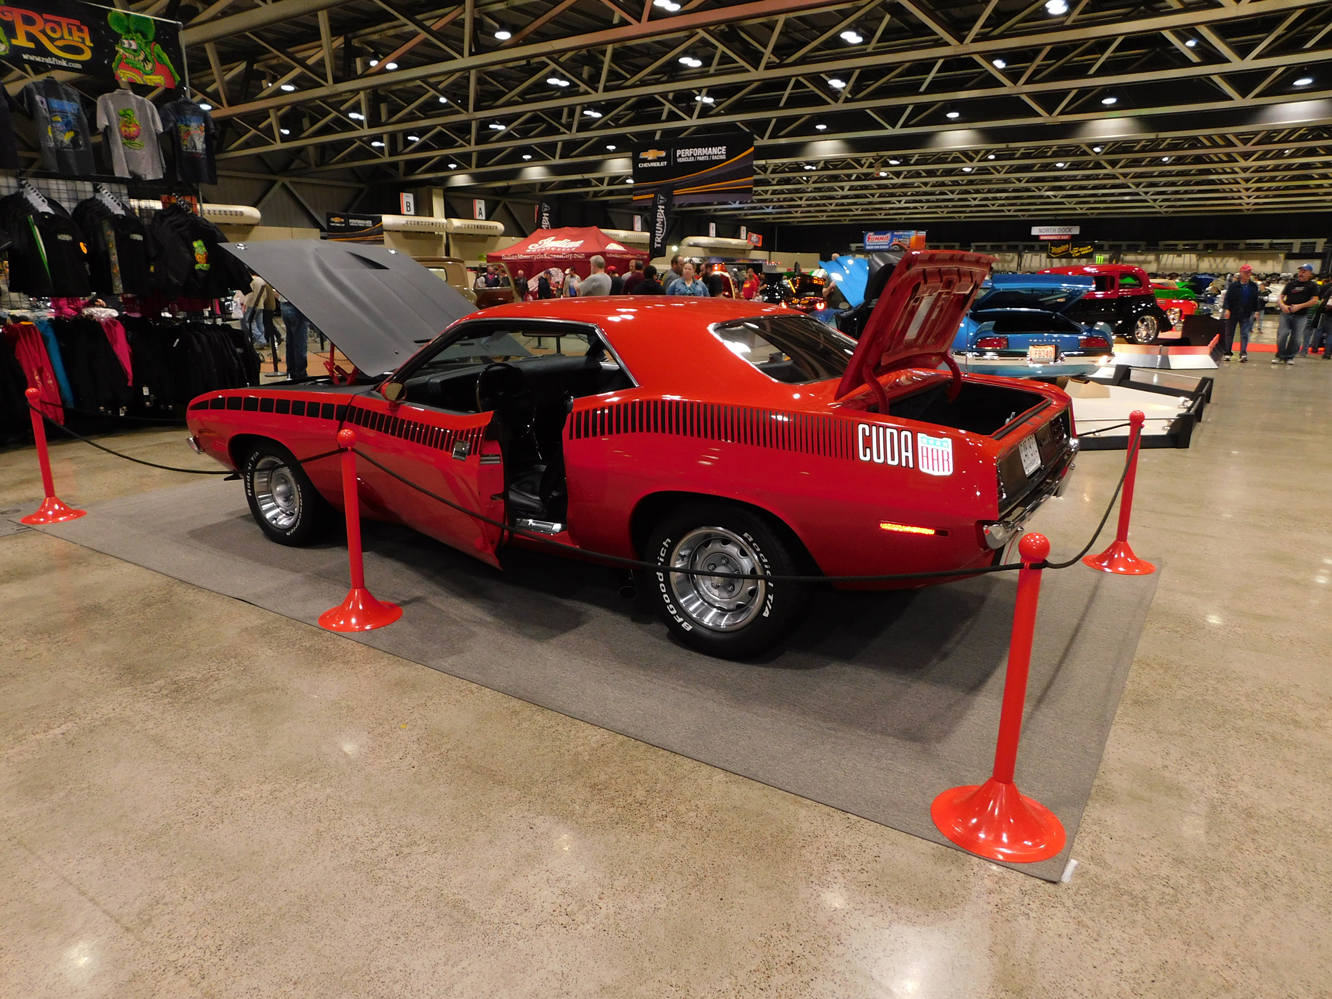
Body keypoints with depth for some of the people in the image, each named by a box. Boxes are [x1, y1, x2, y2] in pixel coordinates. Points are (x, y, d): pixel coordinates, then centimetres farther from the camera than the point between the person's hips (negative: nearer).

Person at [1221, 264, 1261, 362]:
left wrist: (1255, 311, 9)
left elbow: (1256, 300, 13)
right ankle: (1227, 353, 15)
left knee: (1244, 334, -8)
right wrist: (1226, 309, -16)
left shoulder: (1253, 286, 6)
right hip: (1233, 313, -1)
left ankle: (1243, 354, -16)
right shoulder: (1234, 286, -3)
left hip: (1246, 315, 1)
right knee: (1229, 333, 6)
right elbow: (1227, 298, -4)